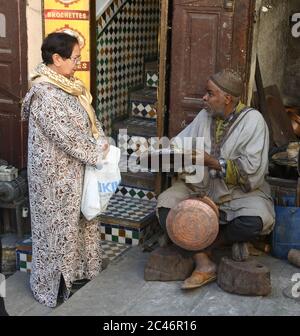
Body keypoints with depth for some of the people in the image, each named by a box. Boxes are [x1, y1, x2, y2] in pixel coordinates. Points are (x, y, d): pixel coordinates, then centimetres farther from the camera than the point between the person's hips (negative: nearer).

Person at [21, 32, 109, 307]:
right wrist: (98, 156, -17)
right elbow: (67, 136, -27)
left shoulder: (67, 86, 5)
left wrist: (102, 146, -4)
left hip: (74, 170, 9)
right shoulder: (44, 93, -25)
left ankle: (75, 270, 39)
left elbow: (90, 120, 10)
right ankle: (54, 284, 23)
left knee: (77, 218, 21)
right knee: (58, 223, 5)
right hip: (56, 174, -9)